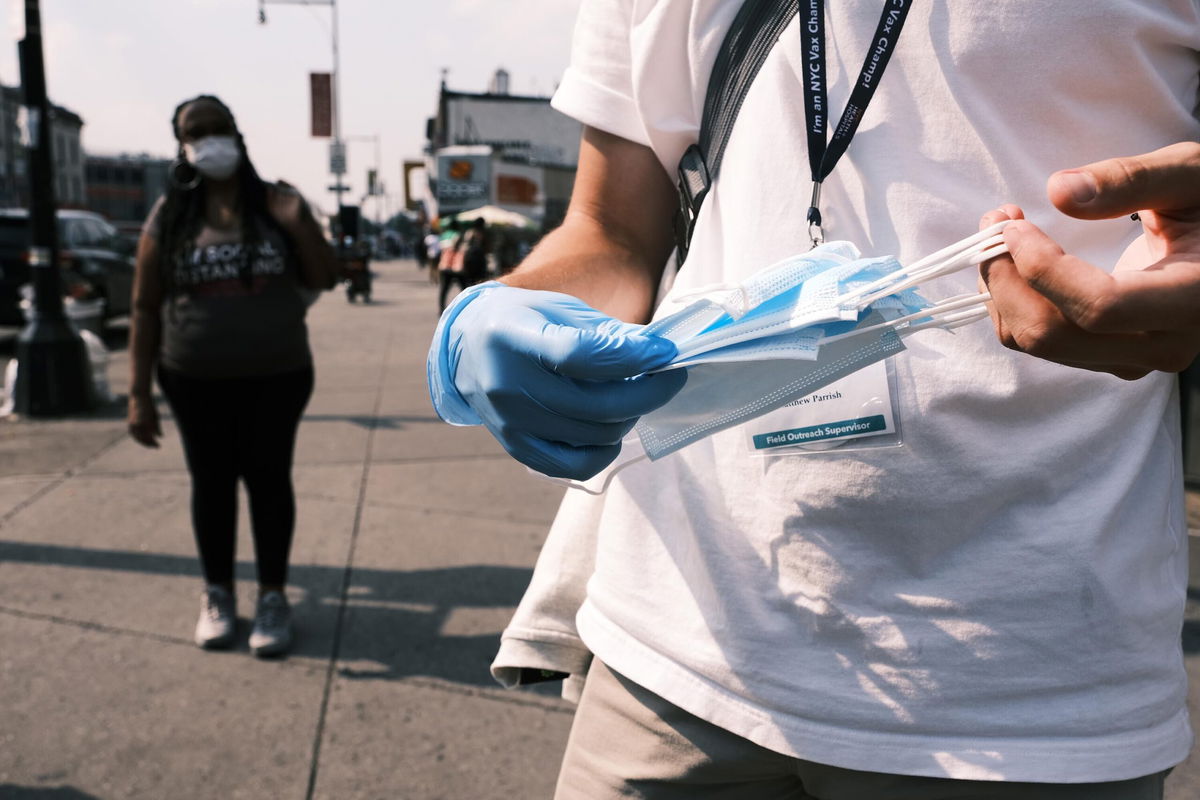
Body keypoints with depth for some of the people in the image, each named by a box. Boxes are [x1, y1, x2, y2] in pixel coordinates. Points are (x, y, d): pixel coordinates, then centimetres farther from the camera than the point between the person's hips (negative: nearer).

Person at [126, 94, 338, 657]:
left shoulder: (276, 203, 0)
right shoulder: (169, 215, 0)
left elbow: (325, 279, -1)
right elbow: (145, 308, 1)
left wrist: (300, 227, -19)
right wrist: (139, 393, -3)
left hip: (276, 378, 0)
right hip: (196, 383, 1)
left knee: (269, 480, 5)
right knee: (211, 482, 8)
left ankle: (273, 596, 18)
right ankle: (217, 593, 25)